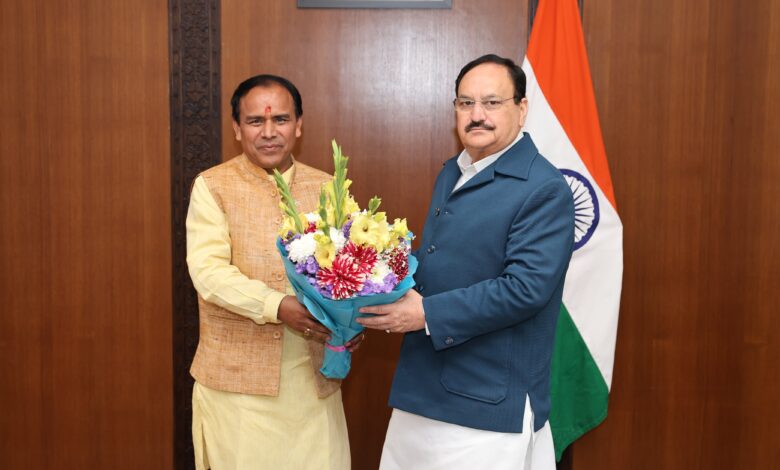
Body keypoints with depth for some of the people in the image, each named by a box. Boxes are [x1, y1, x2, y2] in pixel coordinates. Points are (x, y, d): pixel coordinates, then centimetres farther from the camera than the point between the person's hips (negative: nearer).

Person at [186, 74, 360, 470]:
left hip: (313, 376, 3)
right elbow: (208, 271, -14)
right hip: (236, 377, -2)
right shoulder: (212, 186, -3)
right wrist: (278, 306, -28)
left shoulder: (327, 190, 7)